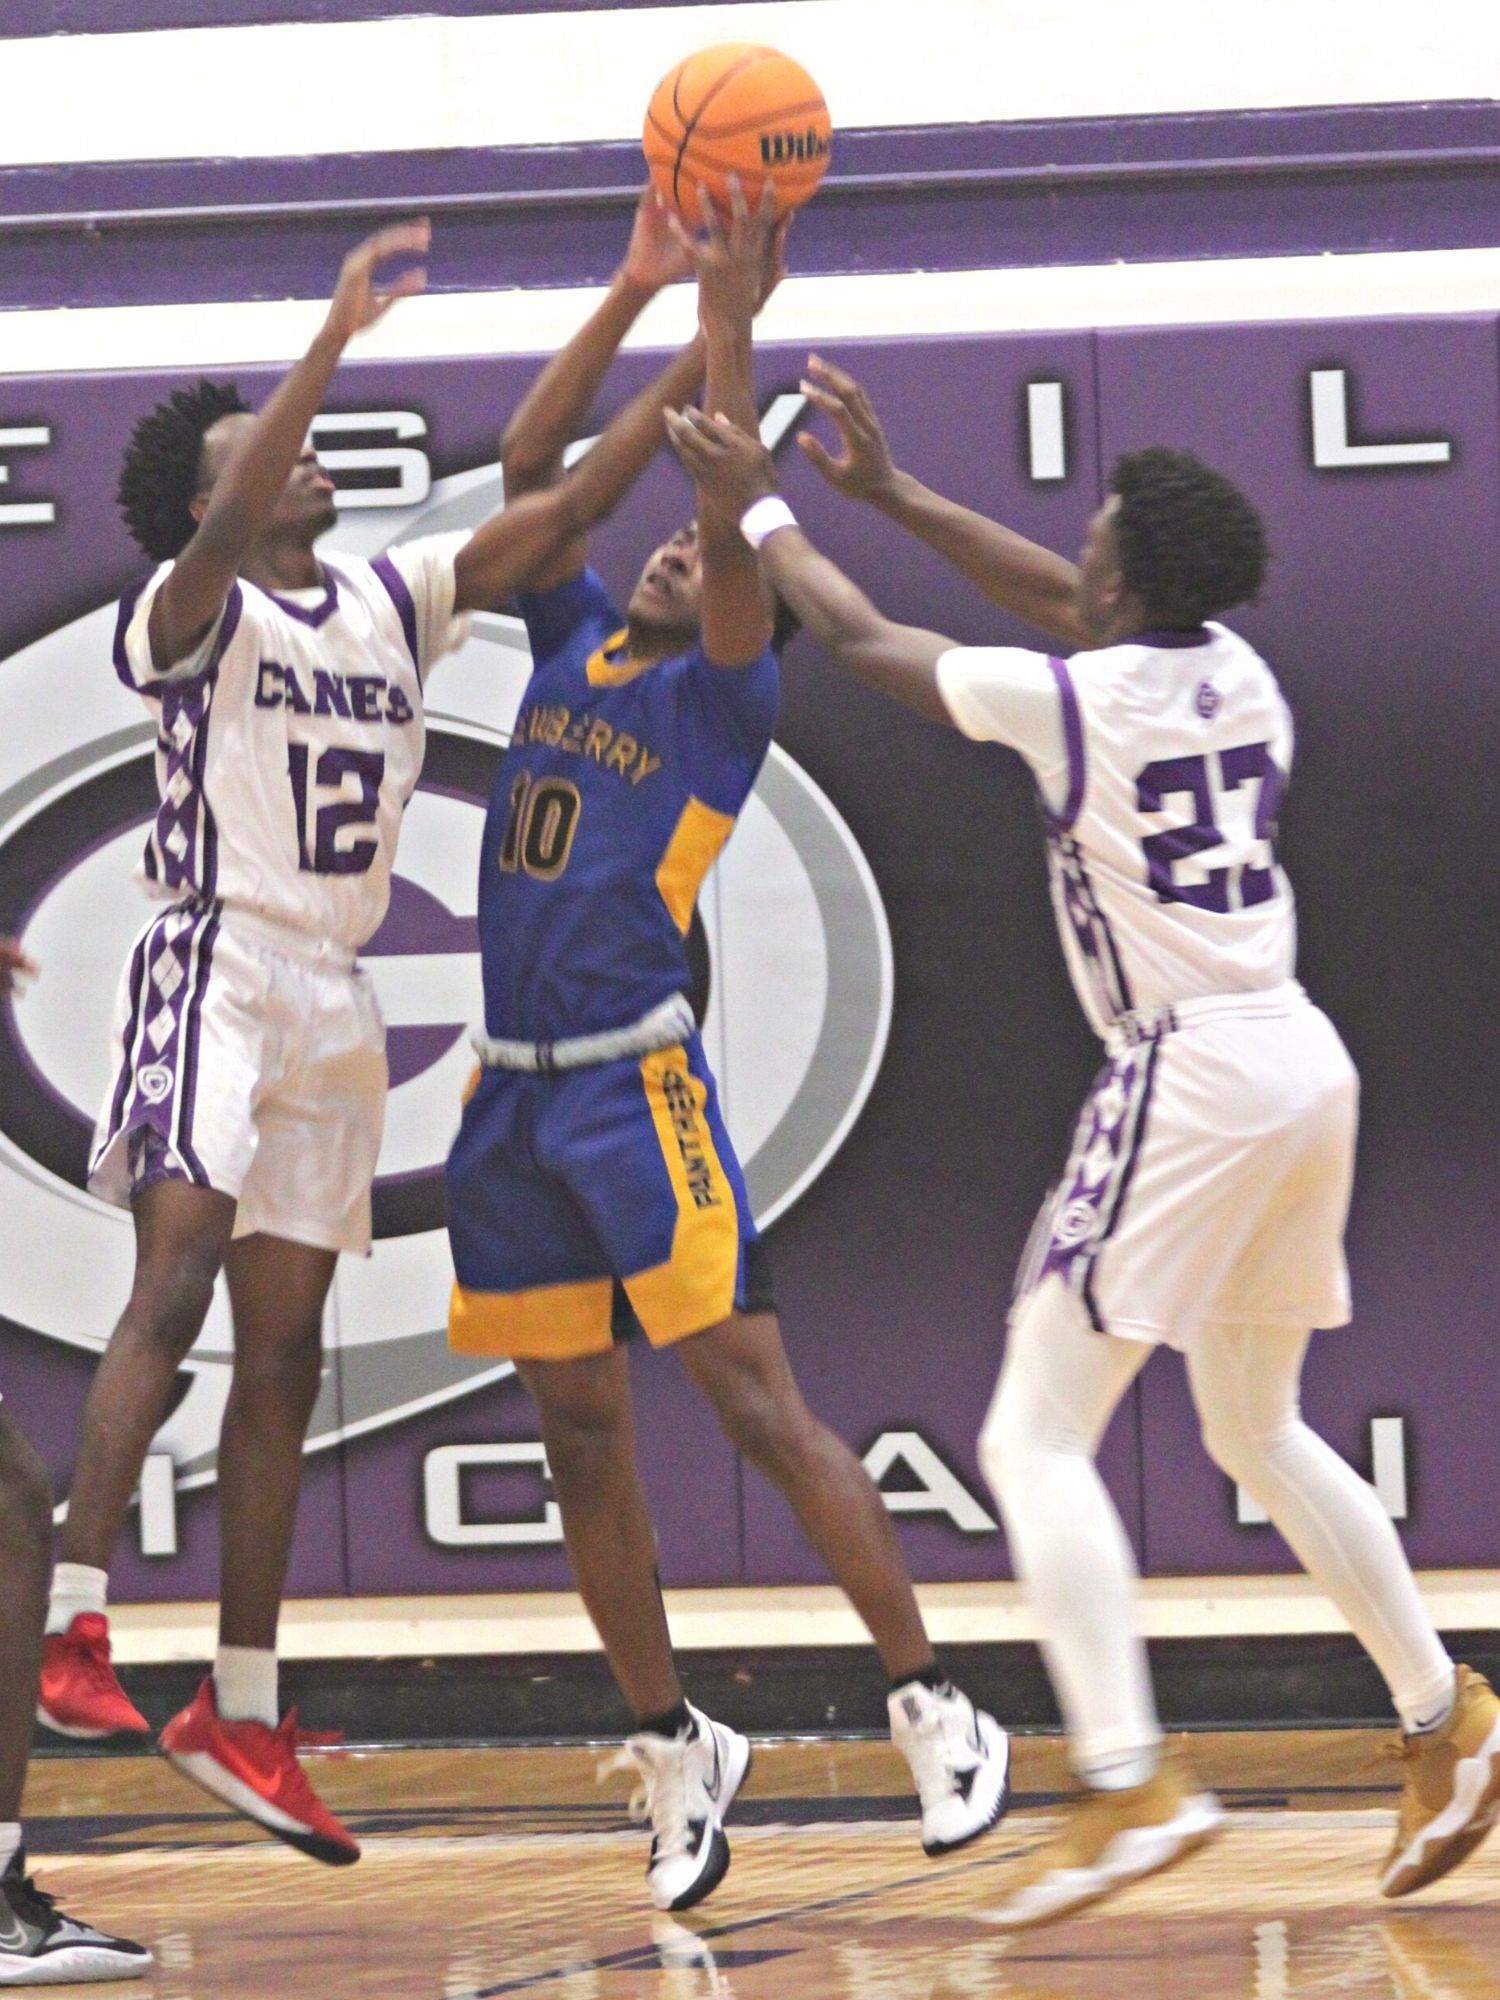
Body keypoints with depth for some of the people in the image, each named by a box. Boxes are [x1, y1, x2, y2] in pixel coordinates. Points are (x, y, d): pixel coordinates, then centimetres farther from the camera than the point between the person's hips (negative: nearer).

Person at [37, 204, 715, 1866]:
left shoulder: (391, 603, 14)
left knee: (281, 1358, 7)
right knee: (175, 1282, -24)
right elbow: (228, 536, -27)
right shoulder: (195, 613, -4)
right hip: (216, 969, -7)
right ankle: (72, 1629, -30)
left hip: (334, 1002, 7)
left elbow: (565, 503, 10)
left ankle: (241, 1715, 11)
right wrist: (339, 333, -34)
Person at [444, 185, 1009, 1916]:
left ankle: (934, 1713, -5)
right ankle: (673, 1753, 17)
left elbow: (733, 524, -17)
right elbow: (526, 462, 9)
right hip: (516, 1090, 7)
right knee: (580, 1437, 8)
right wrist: (638, 285, 4)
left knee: (753, 1400, -9)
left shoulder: (721, 692, -2)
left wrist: (727, 319, -17)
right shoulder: (573, 642, 14)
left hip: (638, 1083, -7)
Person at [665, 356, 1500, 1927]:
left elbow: (858, 638, 4)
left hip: (1191, 1075, -8)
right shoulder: (1236, 670, 9)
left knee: (1036, 1438, -6)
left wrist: (755, 510, 19)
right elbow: (1064, 603, 28)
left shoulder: (1071, 701, -10)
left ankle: (1130, 1782, -19)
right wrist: (890, 491, 32)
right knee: (1259, 1435, 23)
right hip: (1304, 1061, 8)